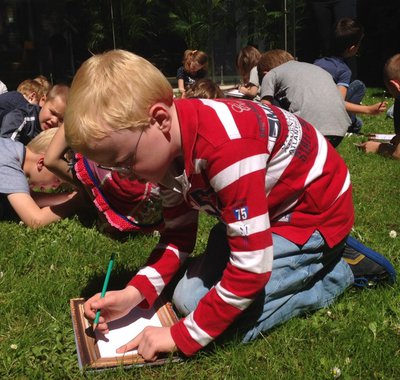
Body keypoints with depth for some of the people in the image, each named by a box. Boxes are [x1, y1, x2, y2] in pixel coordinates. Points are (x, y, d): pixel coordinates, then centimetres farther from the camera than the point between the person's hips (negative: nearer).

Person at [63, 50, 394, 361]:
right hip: (268, 207, 9)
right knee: (189, 297, 4)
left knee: (196, 302, -15)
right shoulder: (169, 145, -9)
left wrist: (183, 336, -24)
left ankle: (333, 273, 0)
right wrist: (136, 292, -14)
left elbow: (251, 268, -34)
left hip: (316, 209, -9)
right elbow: (179, 233, 1)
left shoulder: (225, 147, -38)